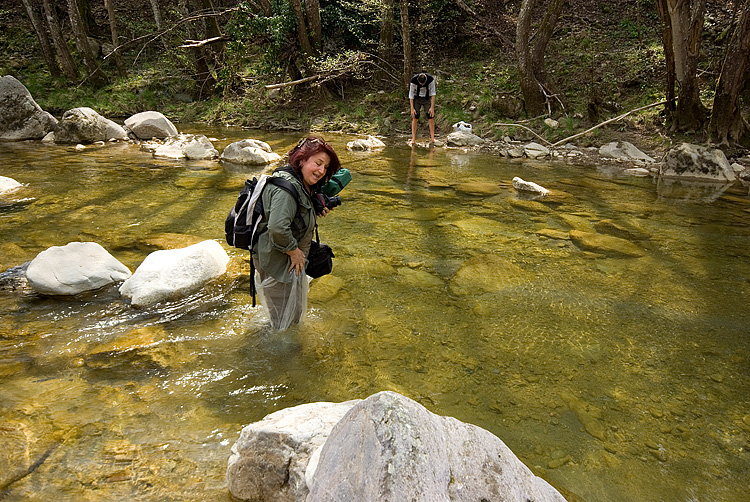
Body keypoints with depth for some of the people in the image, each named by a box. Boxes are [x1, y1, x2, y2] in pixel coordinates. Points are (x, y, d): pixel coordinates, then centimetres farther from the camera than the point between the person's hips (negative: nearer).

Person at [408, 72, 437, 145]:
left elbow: (433, 93, -16)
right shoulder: (413, 81, -25)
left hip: (427, 98, 1)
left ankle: (432, 138, -4)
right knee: (415, 118, -9)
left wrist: (432, 107, -19)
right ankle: (413, 139, -7)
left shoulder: (430, 79, -23)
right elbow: (411, 94, -16)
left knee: (431, 117, -9)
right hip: (417, 98, -1)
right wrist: (412, 109, -18)